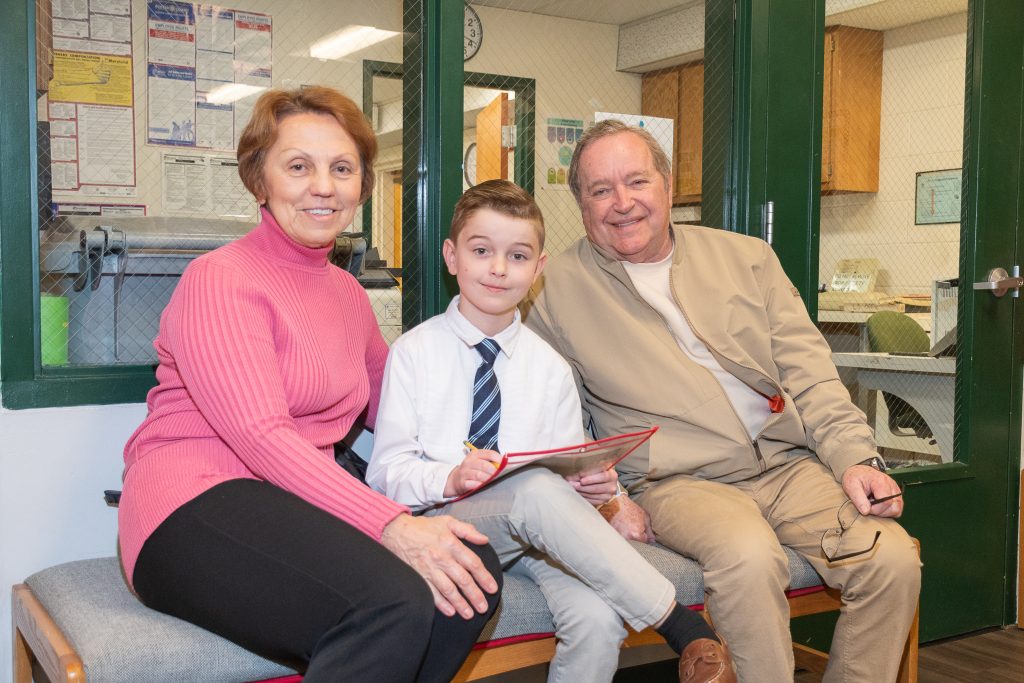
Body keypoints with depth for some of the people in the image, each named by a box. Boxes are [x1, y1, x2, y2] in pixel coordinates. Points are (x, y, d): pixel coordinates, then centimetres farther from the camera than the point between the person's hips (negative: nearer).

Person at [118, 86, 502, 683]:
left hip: (301, 502, 8)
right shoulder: (220, 280, -7)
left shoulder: (347, 291, 19)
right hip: (196, 507, -7)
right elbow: (262, 437, -18)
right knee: (392, 602, -32)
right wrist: (391, 525, -27)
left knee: (473, 573, -18)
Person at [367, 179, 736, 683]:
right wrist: (449, 479, -22)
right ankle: (686, 629, -28)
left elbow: (571, 473, 11)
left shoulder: (549, 368, 11)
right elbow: (385, 471, -3)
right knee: (535, 491, -36)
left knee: (597, 621, -30)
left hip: (539, 530, 3)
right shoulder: (415, 352, 2)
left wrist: (595, 485, -12)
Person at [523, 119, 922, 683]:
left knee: (893, 558, -18)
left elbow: (808, 372, 7)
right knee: (748, 556, -34)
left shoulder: (747, 258, 13)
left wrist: (854, 457, -6)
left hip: (789, 466, 4)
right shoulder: (559, 289, 5)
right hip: (678, 483, -3)